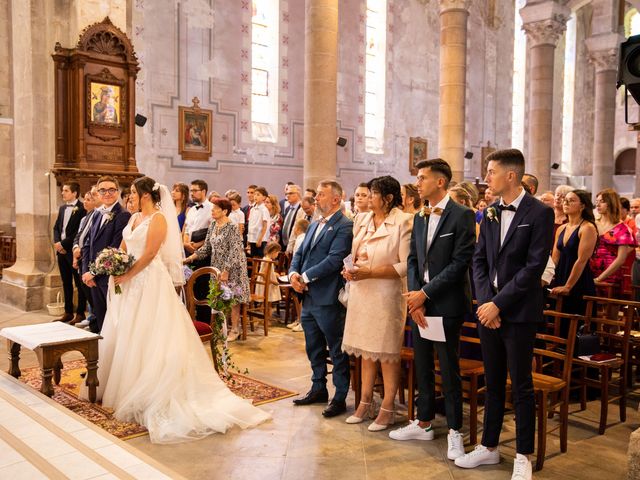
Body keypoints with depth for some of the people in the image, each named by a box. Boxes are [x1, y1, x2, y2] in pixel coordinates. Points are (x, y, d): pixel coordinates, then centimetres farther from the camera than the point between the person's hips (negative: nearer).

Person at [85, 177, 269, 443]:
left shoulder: (158, 219, -13)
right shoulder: (134, 218, 12)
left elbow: (149, 254, -19)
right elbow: (123, 248, 12)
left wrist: (127, 275, -17)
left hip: (150, 281, -9)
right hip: (130, 281, 9)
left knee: (145, 334, -2)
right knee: (123, 334, 14)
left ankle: (146, 390, 9)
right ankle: (121, 383, 29)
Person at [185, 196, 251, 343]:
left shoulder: (232, 227, -15)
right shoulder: (213, 225, 7)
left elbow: (234, 251, -19)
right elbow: (207, 247, 10)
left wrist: (226, 270, -22)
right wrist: (190, 258, 1)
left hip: (232, 268, -7)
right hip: (217, 267, 7)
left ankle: (234, 329, 10)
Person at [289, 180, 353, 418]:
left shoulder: (344, 226, -12)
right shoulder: (314, 225, 16)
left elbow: (334, 259, -21)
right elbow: (300, 253, 16)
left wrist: (306, 277, -16)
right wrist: (293, 273, -4)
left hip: (329, 299, -9)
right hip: (308, 297, 9)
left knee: (337, 350, 4)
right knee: (313, 348, 19)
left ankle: (340, 398, 15)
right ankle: (318, 389, 35)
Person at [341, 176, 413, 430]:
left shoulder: (403, 222, -12)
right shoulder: (362, 220, 9)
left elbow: (406, 266, -17)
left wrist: (370, 272, -20)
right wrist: (349, 269, 0)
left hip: (387, 295, -6)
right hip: (361, 293, 7)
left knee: (387, 353, 3)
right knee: (366, 350, 14)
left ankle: (387, 409, 15)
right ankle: (366, 403, 26)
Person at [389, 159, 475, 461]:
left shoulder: (462, 215, -9)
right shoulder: (419, 218, 12)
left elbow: (460, 263, -14)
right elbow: (413, 260, 11)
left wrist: (425, 293, -14)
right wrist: (414, 297, -4)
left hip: (446, 305, -6)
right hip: (419, 302, 6)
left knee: (449, 369, 3)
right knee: (422, 367, 15)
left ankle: (454, 431, 16)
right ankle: (424, 423, 29)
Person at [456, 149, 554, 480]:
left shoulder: (539, 213, -9)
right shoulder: (490, 213, 9)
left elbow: (534, 266, -15)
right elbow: (479, 260, 8)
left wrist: (498, 303, -16)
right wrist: (485, 301, -5)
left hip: (519, 312, -5)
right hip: (489, 308, 6)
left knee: (521, 385, 4)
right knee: (493, 382, 15)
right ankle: (489, 447, 27)